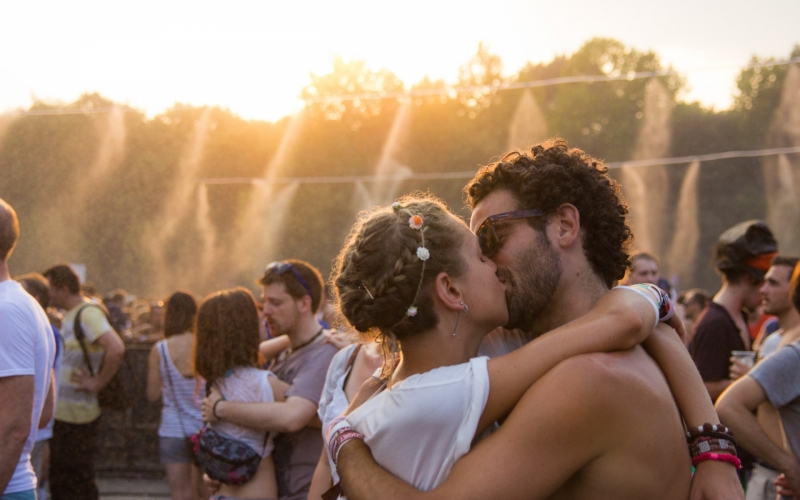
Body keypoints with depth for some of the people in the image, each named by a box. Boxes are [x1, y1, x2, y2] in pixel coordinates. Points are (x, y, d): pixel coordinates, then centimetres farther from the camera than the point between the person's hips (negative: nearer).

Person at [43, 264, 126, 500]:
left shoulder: (88, 314, -17)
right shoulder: (70, 314, 12)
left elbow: (116, 348, -31)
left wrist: (97, 383, -23)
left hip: (77, 416, -9)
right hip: (61, 412, 9)